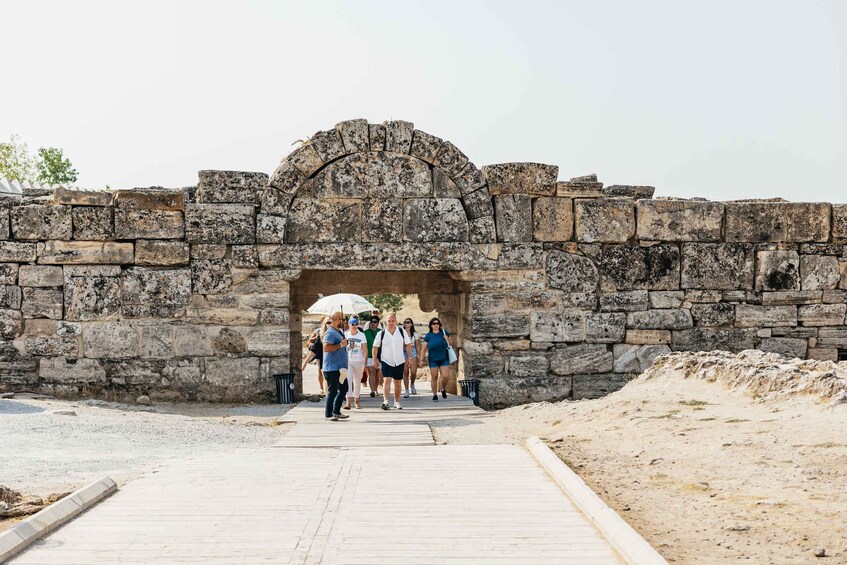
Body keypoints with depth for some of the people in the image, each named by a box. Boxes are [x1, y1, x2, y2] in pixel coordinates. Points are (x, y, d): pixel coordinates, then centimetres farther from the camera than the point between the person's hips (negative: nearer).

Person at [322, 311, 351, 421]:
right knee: (333, 391, -4)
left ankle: (336, 412, 22)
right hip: (332, 368, -10)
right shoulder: (330, 333, -15)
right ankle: (328, 414, 4)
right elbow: (326, 347, -28)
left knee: (343, 389, 14)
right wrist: (340, 345, -23)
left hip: (340, 368, 10)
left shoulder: (338, 332, 17)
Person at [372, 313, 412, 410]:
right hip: (386, 361, -2)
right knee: (387, 380, -17)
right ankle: (385, 401, -25)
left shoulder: (402, 332, 1)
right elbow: (375, 347, 4)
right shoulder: (382, 333, -2)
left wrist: (410, 357, 1)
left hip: (399, 361, 2)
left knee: (397, 383, 10)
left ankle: (397, 402, 22)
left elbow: (408, 345, 6)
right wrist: (375, 360, 0)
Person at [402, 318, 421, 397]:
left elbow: (418, 346, 9)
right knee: (405, 373, -3)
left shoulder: (415, 334, 8)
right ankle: (406, 390, 6)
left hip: (413, 352, 0)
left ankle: (412, 385, 20)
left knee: (413, 372, -9)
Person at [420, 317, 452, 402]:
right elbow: (423, 349, 1)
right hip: (433, 359, 0)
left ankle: (443, 390, 18)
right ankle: (435, 395, 13)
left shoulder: (444, 332, 3)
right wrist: (421, 360, -4)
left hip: (444, 359, 0)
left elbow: (450, 343, 13)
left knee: (445, 376, -10)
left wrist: (446, 339, -8)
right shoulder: (428, 335, 0)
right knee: (434, 377, 1)